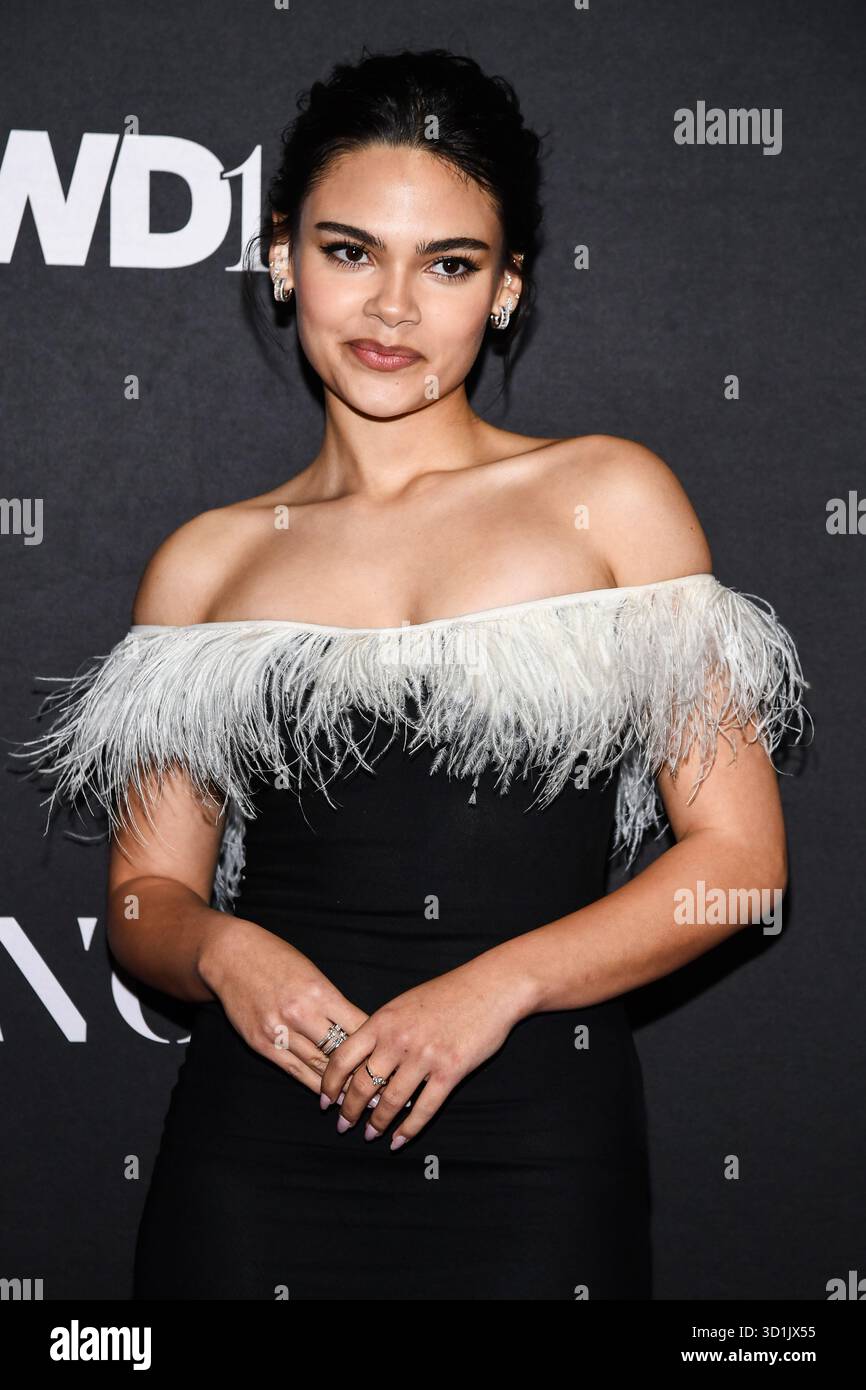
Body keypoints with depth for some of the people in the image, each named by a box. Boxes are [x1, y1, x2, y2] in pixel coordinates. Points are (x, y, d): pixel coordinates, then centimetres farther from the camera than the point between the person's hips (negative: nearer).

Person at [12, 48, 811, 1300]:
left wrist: (500, 982, -14)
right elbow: (146, 893, 11)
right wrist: (219, 950, -11)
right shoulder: (205, 563, 8)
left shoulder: (609, 496, 2)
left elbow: (740, 853, -2)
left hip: (540, 1154, -1)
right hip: (259, 1149, 2)